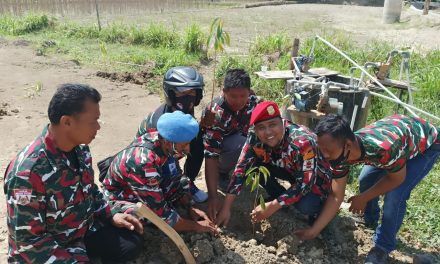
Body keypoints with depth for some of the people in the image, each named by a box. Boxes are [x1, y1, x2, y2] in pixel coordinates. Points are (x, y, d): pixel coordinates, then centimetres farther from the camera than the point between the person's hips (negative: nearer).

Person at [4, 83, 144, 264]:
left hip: (81, 230, 7)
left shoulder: (80, 149, -9)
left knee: (133, 244, -1)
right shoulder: (28, 171, -32)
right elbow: (28, 241, -25)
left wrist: (111, 214, -2)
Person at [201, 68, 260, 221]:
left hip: (241, 136, 6)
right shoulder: (216, 114, -37)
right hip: (219, 144, -5)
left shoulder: (251, 98, -23)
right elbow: (211, 155, -41)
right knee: (240, 143, -37)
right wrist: (212, 196, -47)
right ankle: (223, 171, -7)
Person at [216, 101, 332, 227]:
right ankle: (280, 197, 5)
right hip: (288, 169, 5)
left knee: (305, 206, -33)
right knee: (254, 165, -18)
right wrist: (226, 208, -24)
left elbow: (305, 183, -33)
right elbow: (241, 169, -20)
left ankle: (316, 206, 4)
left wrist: (273, 206, -33)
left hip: (316, 176, -5)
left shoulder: (302, 142, -37)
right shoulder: (254, 137, -24)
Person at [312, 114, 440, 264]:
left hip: (428, 143, -5)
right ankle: (370, 220, 34)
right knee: (366, 181, 5)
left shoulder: (384, 147, -45)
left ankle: (383, 247, 4)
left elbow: (397, 178, -23)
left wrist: (363, 198, -15)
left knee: (395, 194, -18)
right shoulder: (341, 153, -23)